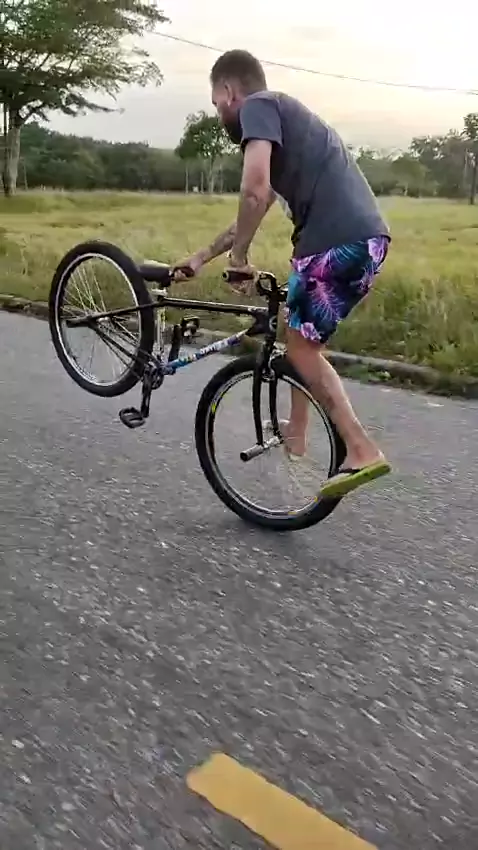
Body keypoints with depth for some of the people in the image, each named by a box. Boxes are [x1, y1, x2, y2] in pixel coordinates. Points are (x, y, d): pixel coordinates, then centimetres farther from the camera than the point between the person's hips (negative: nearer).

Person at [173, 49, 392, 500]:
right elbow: (256, 207, 35)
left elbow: (254, 190, -16)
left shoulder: (258, 106, 1)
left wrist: (238, 256, -3)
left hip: (338, 241, -9)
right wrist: (202, 255, 38)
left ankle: (362, 451, -1)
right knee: (300, 334, 22)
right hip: (365, 238, 9)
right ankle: (296, 431, 32)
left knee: (301, 345, 2)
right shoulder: (284, 115, 30)